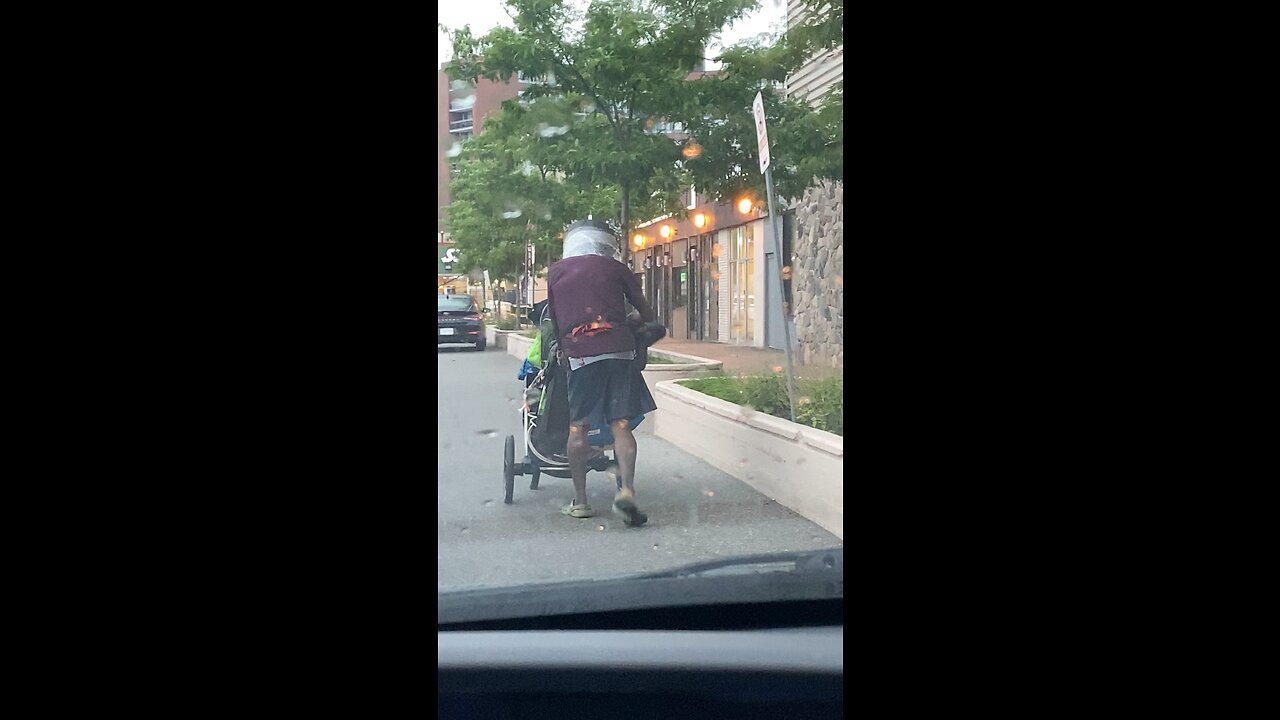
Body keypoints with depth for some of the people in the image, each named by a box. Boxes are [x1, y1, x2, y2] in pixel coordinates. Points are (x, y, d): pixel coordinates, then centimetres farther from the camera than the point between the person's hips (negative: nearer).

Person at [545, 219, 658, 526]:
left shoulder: (556, 271, 14)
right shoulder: (615, 268, 11)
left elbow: (553, 316, 17)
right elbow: (645, 310, 15)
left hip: (579, 354, 0)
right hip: (618, 348, 0)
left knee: (578, 427, 7)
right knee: (621, 424, 1)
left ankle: (580, 501, 12)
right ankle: (627, 490, -15)